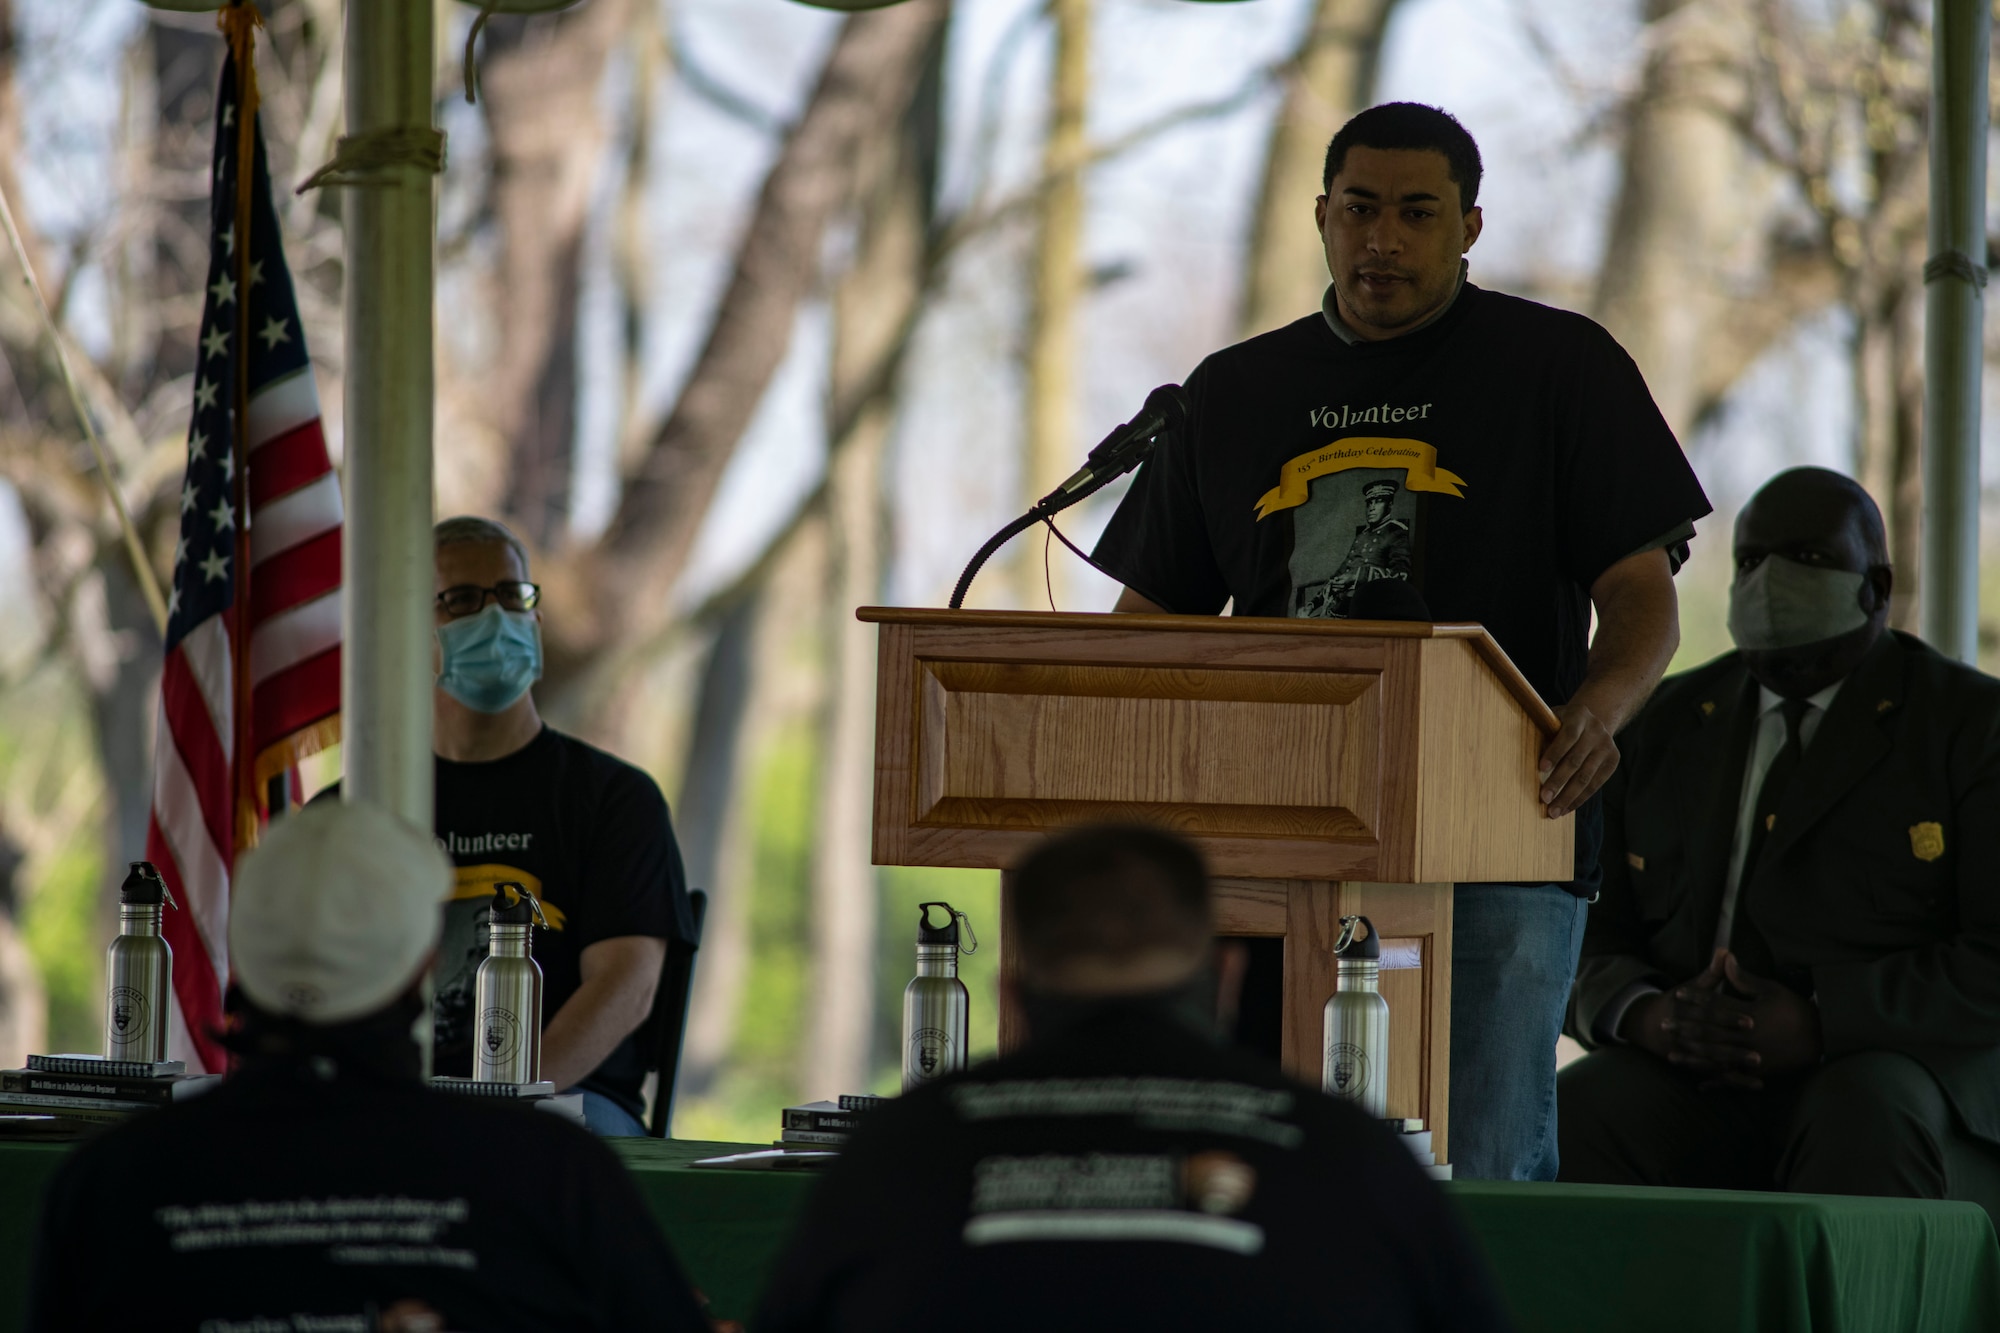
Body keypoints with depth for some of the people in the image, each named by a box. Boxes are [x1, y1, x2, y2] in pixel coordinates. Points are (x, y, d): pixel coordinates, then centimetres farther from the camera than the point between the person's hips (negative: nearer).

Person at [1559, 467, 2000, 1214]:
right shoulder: (1665, 726, 20)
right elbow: (1591, 936, 16)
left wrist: (1818, 1022, -17)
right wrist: (1645, 1015, -9)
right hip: (1691, 1082, 3)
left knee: (1863, 1126, -38)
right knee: (1566, 1116, -28)